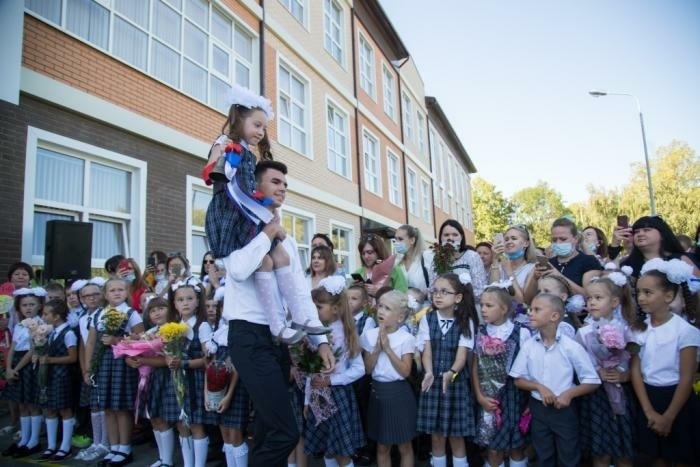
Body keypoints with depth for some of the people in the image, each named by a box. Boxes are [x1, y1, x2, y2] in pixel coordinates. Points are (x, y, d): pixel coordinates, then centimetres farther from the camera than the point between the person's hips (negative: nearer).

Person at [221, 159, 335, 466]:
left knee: (268, 429, 15)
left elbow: (301, 294, 12)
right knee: (286, 433, -12)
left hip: (280, 337, 7)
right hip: (250, 337, -7)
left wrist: (321, 341, 4)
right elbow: (239, 270, -26)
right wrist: (268, 233, -12)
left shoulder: (287, 240, 16)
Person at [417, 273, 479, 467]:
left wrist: (451, 373, -31)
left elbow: (462, 353, -13)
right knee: (436, 435, 11)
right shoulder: (427, 319, -1)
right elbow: (427, 350, -7)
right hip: (433, 382, 2)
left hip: (456, 382, -1)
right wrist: (429, 373, -25)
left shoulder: (466, 322, -6)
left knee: (456, 436, 9)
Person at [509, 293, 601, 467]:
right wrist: (539, 387, -17)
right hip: (538, 408, 3)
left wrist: (569, 393, -21)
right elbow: (518, 380, 1)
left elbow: (592, 381, -7)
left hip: (564, 409, -2)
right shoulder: (528, 346, -6)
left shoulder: (571, 347, -14)